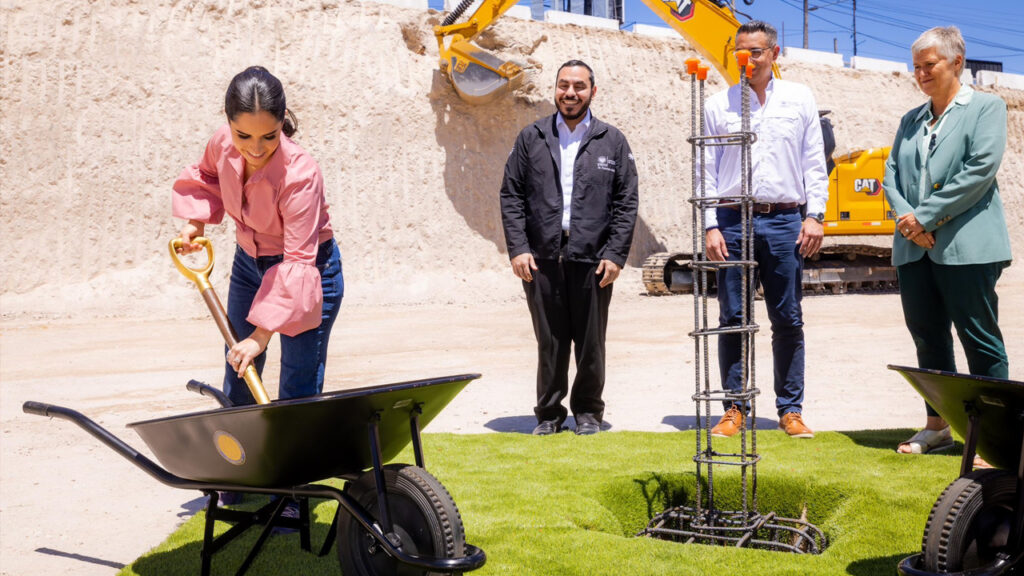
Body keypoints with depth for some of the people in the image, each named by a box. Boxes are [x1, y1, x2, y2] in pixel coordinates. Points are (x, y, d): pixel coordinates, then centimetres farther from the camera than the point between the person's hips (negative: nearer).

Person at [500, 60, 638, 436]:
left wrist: (616, 254, -5)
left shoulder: (612, 141, 8)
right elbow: (511, 196, 7)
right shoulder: (531, 138, 9)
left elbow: (627, 202, 5)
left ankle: (588, 411, 24)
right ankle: (549, 413, 21)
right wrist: (518, 248, -4)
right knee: (549, 343, 6)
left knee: (591, 344, 7)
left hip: (592, 259, 0)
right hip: (541, 259, 1)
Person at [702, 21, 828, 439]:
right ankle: (735, 408, 10)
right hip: (733, 220, 0)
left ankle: (790, 410, 13)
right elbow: (707, 170, 6)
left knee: (788, 319, 4)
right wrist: (710, 226, -3)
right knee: (732, 318, 1)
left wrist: (815, 215, 0)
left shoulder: (799, 99, 11)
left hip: (785, 220, 1)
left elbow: (814, 162, 10)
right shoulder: (718, 105, 8)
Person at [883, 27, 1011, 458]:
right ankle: (937, 427, 21)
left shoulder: (986, 107, 2)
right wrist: (906, 219, -9)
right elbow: (891, 175, 10)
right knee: (928, 339, 10)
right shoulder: (911, 120, 18)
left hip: (966, 245, -6)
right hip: (914, 249, 6)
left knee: (980, 342, 0)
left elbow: (981, 168, -12)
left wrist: (925, 216, -15)